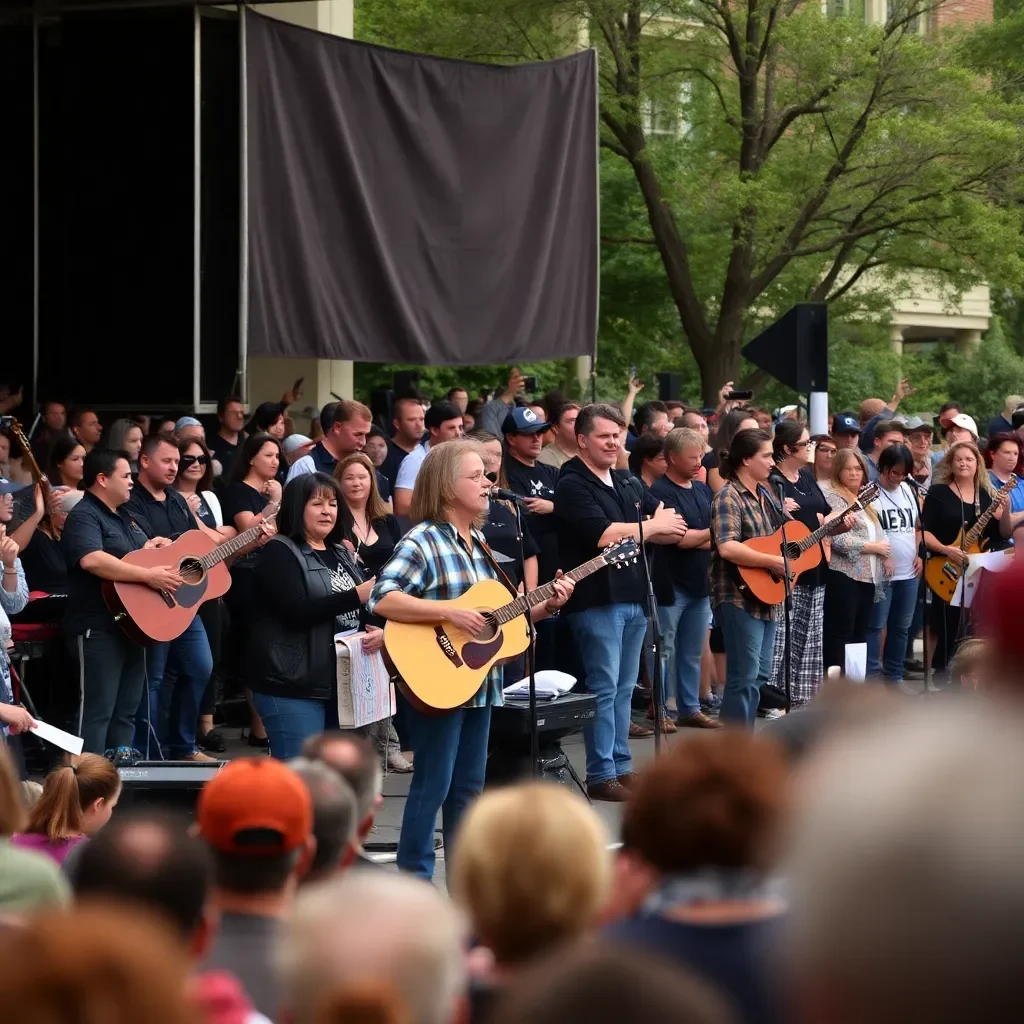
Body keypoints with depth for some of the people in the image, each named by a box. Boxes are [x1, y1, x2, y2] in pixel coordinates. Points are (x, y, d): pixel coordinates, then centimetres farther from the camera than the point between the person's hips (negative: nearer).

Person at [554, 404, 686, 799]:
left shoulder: (627, 484, 17)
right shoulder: (573, 485, -8)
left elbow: (672, 526, 16)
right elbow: (603, 535, -20)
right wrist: (653, 527, -6)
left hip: (634, 597, 8)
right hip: (597, 600, -8)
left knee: (624, 687, 12)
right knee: (604, 687, -7)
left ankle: (621, 766, 17)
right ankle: (601, 775, -4)